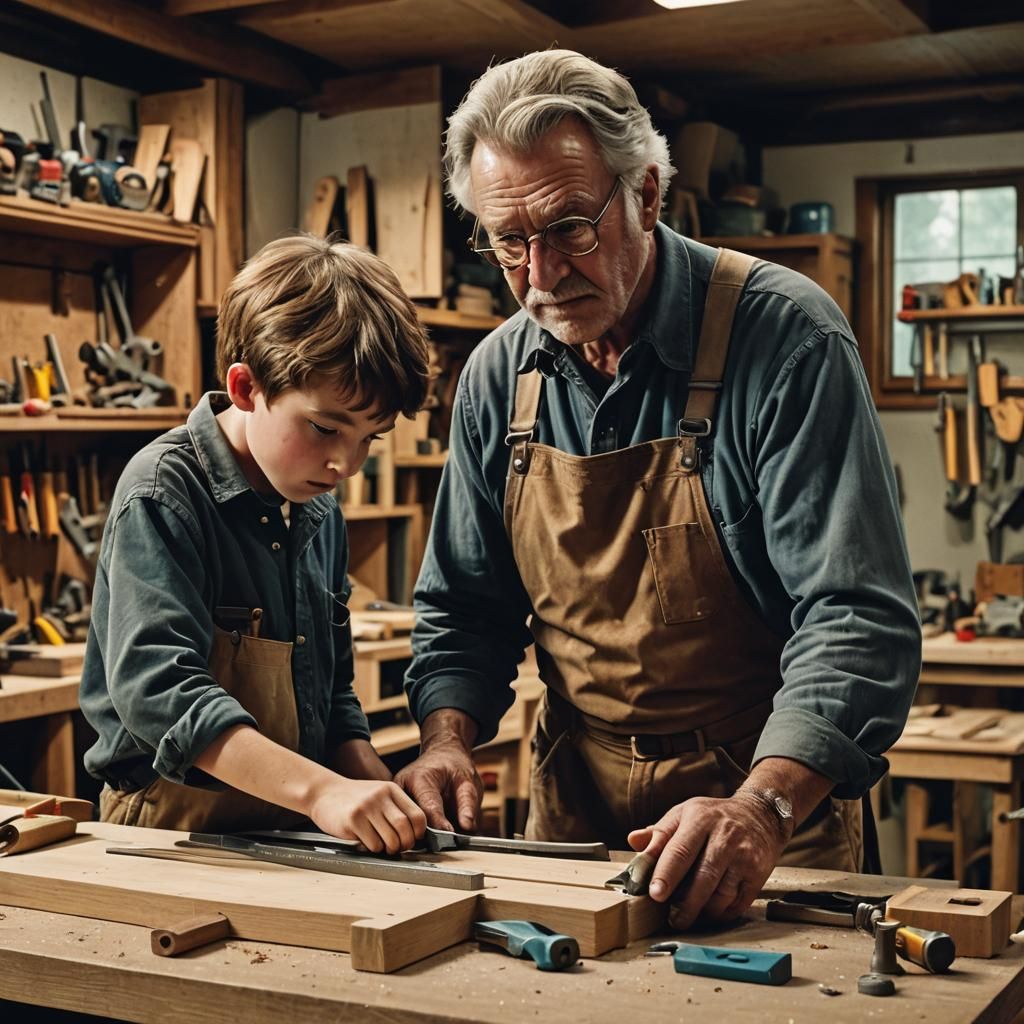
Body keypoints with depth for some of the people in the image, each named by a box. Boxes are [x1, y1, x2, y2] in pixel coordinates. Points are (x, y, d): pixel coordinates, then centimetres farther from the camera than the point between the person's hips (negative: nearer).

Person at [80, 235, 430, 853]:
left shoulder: (321, 512, 12)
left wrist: (371, 783, 0)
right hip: (176, 833, -5)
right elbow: (158, 687, -21)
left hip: (296, 841, 6)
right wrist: (321, 789, -28)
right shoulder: (165, 492, -10)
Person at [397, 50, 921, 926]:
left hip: (774, 807, -4)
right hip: (574, 806, 4)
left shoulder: (785, 337, -16)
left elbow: (858, 615, -21)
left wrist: (762, 808, -33)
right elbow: (465, 606, 11)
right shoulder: (498, 376, 1)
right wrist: (447, 738, -6)